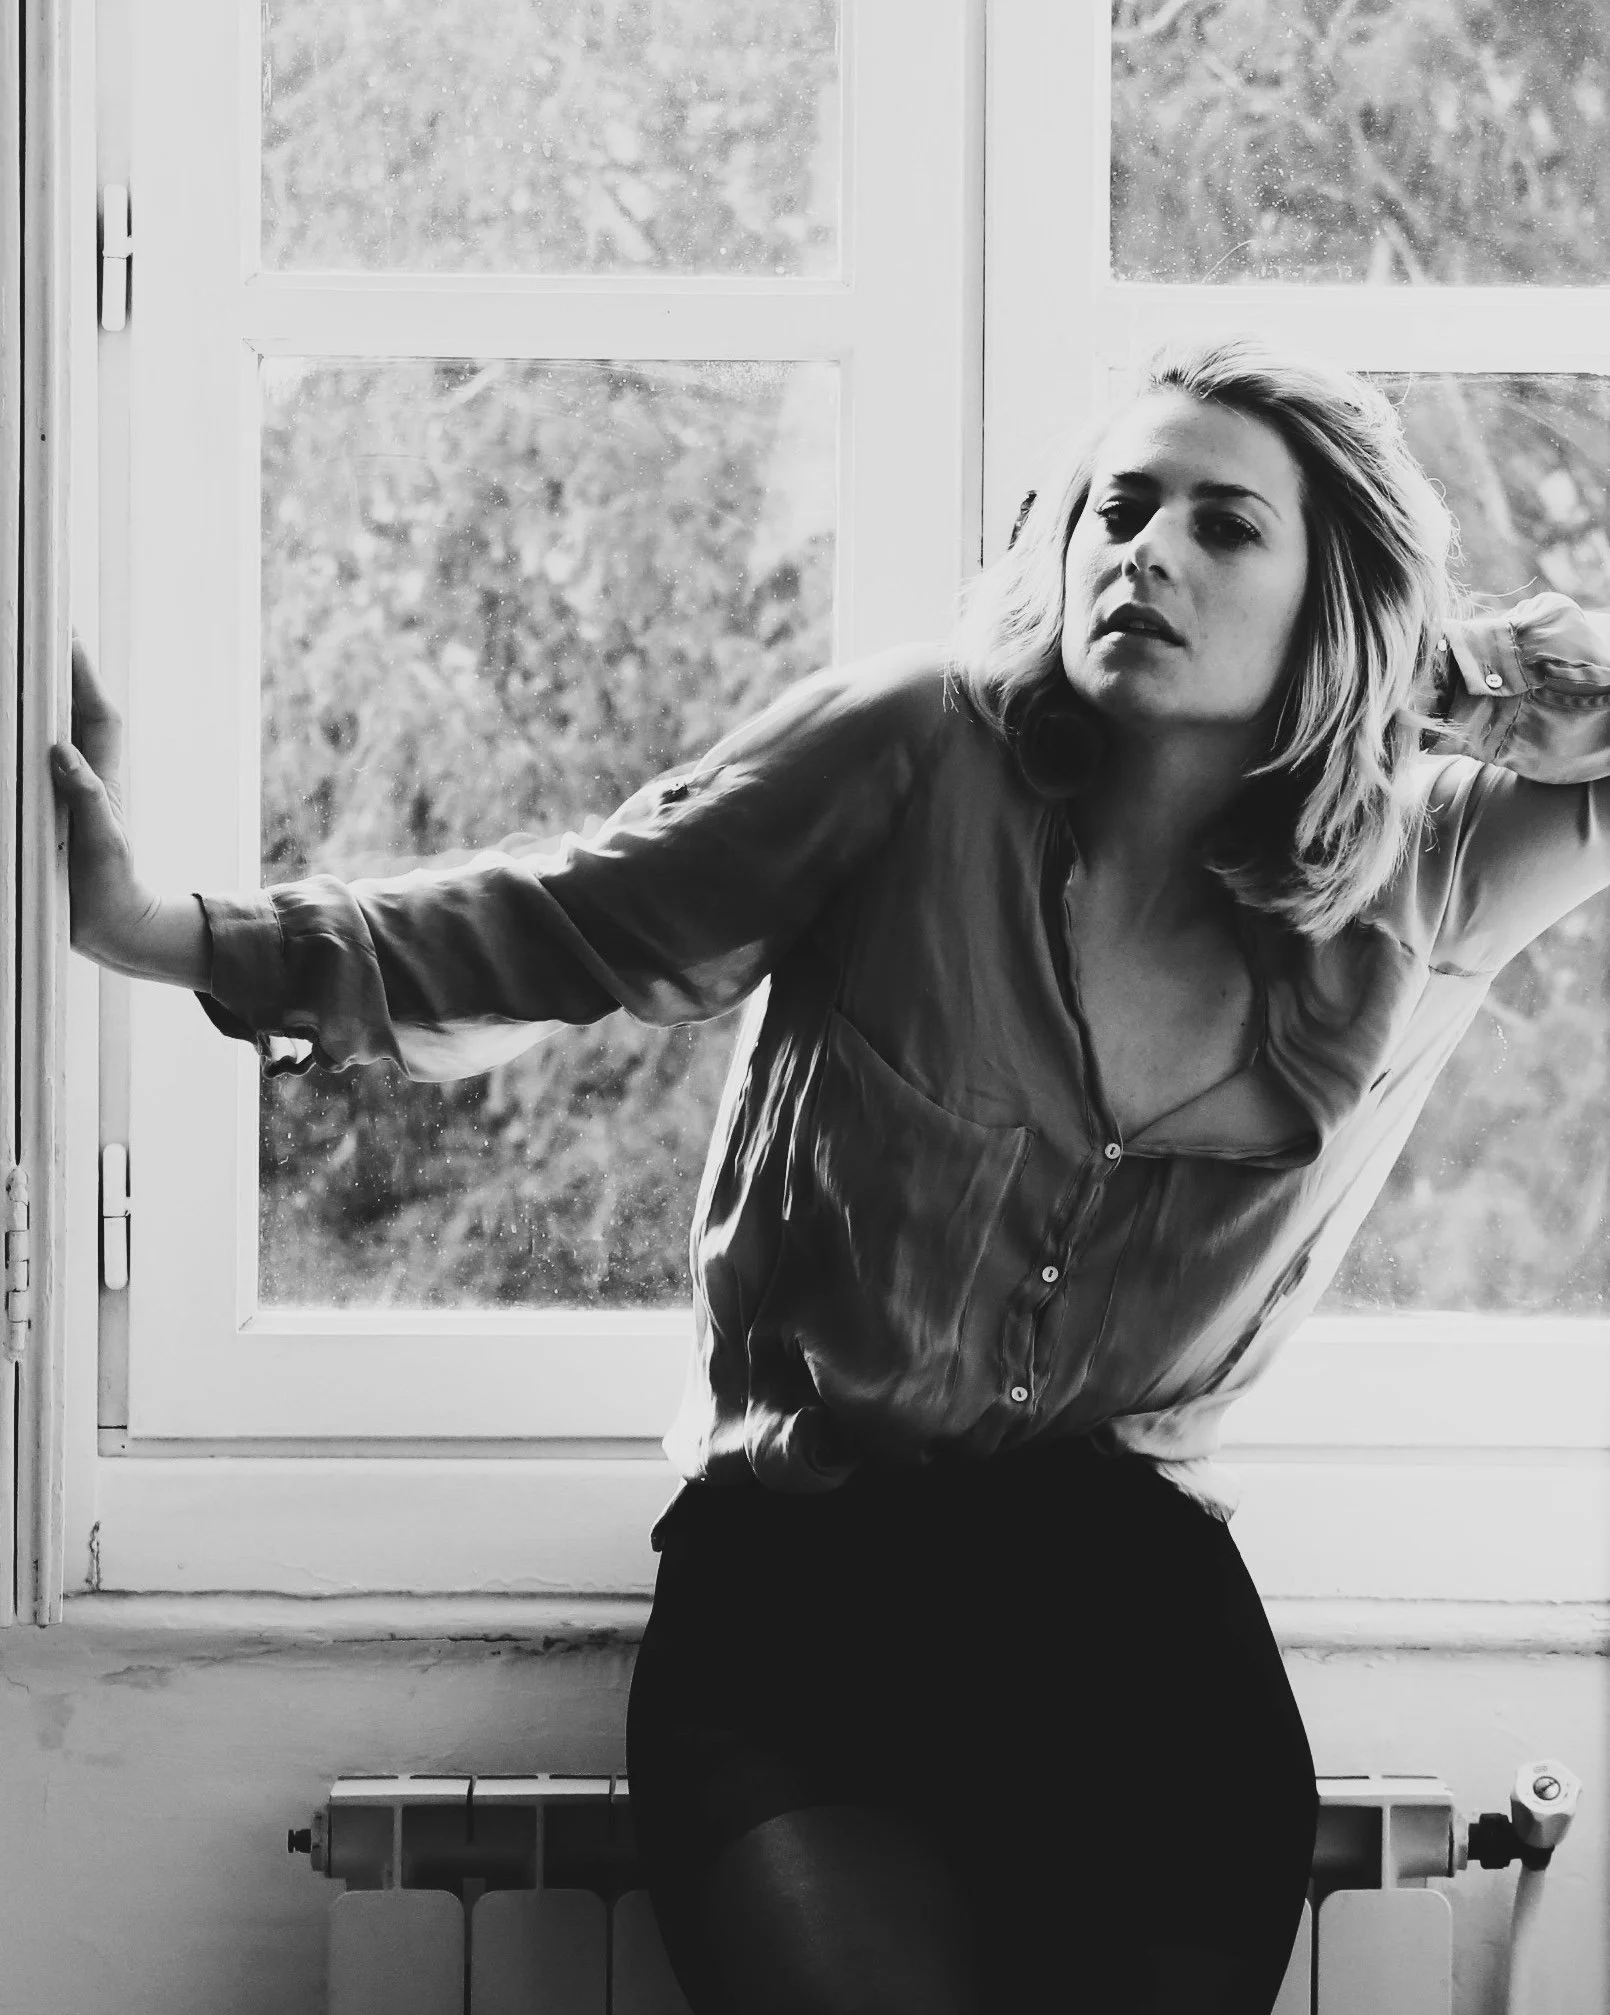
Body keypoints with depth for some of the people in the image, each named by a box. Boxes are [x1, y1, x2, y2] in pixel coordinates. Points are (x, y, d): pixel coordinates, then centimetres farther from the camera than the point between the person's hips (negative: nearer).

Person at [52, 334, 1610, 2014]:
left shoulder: (1417, 882, 1)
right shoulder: (916, 752, -5)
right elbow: (561, 929, -3)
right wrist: (162, 929, -11)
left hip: (1131, 1577, 2)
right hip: (794, 1566, -1)